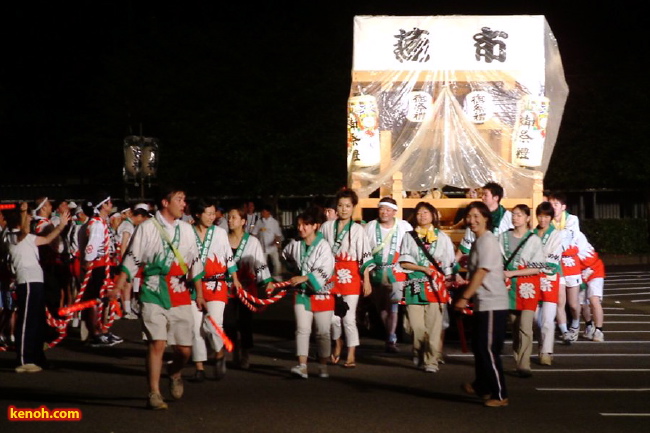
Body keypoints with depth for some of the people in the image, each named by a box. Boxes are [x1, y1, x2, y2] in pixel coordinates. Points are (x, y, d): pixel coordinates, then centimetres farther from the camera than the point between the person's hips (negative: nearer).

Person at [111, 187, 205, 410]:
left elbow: (195, 263, 16)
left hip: (181, 298, 4)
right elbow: (131, 259, -3)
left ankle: (175, 374, 37)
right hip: (154, 296, -4)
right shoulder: (147, 228, -2)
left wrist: (199, 294, 13)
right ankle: (154, 394, -2)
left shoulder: (186, 229, 12)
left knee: (184, 349, 4)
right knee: (157, 343, -12)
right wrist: (118, 287, -11)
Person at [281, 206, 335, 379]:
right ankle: (302, 366, -12)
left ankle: (323, 366, 18)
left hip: (321, 293, -3)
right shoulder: (295, 245, 2)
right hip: (302, 293, 3)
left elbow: (324, 271, -20)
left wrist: (304, 278, -27)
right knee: (302, 330, -6)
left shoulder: (323, 246, -12)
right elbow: (285, 257, 24)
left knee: (323, 332, 6)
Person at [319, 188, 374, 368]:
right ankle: (338, 344, 32)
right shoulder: (327, 227, 5)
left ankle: (351, 355, 7)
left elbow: (365, 256, -3)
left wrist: (366, 281, -7)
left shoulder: (358, 230, -2)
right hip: (331, 275, 2)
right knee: (333, 316, 4)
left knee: (349, 317, -4)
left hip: (351, 276, -2)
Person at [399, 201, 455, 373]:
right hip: (415, 285, 1)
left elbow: (449, 264, 9)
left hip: (436, 286, -1)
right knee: (417, 326, -3)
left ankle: (432, 361, -5)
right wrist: (424, 269, -8)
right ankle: (419, 357, 15)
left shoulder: (442, 237, 10)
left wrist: (447, 281, -2)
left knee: (434, 326, -8)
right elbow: (404, 262, 4)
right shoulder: (409, 237, 11)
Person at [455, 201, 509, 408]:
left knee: (488, 349, -8)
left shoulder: (487, 241, -14)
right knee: (479, 346, 20)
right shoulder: (478, 241, 15)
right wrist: (467, 295, 20)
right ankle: (481, 386, 35)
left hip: (493, 304, -10)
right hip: (482, 303, 10)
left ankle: (500, 394, -4)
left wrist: (465, 297, -18)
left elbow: (481, 272, -19)